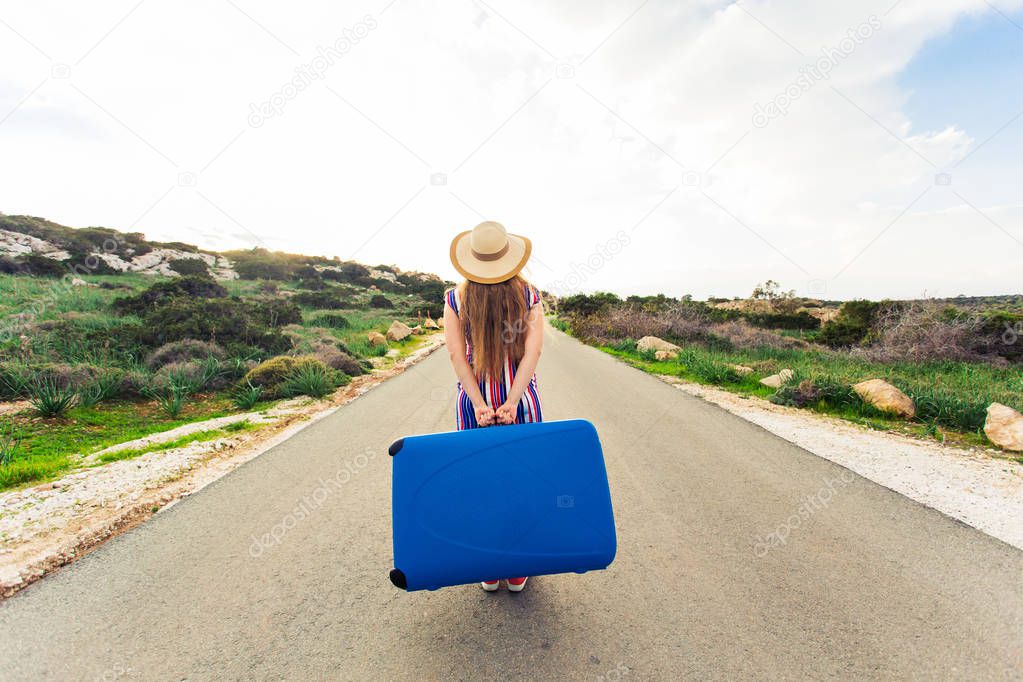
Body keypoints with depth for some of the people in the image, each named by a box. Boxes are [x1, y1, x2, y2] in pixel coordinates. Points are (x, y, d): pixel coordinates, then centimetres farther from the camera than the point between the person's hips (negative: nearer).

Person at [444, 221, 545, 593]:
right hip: (521, 400, 0)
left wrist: (479, 404, -12)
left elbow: (457, 356, -10)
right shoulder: (529, 294, -4)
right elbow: (533, 352, -13)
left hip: (474, 402, 1)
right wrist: (511, 402, -16)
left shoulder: (455, 298, -3)